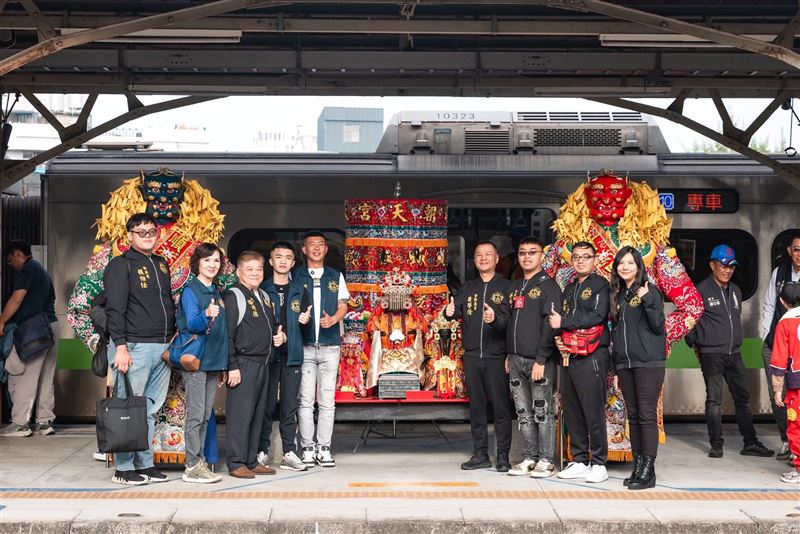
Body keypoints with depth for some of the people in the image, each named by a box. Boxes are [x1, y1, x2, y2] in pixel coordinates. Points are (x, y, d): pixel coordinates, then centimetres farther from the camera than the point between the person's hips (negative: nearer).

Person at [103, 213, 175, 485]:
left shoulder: (162, 264, 19)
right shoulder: (121, 265, -2)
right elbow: (114, 309, -10)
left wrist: (174, 337, 17)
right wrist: (120, 346, -17)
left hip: (163, 348, 6)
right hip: (134, 347, -6)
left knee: (149, 410, 9)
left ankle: (145, 464, 14)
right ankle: (123, 468, 3)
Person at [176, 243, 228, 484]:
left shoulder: (217, 292, 15)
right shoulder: (190, 290, -6)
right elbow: (192, 324, -18)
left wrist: (223, 366, 16)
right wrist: (206, 315, -40)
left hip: (213, 361, 7)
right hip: (195, 360, -7)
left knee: (205, 416, 9)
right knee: (195, 414, -7)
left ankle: (198, 462, 15)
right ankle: (193, 466, -4)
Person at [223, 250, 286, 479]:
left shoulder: (264, 297, 18)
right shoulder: (234, 296, -7)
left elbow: (273, 325, 32)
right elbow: (227, 334, -13)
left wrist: (279, 335, 9)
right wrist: (232, 366, -18)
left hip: (263, 363, 8)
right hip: (244, 363, -8)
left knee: (257, 415, 11)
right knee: (240, 414, -6)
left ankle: (252, 461, 18)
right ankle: (236, 463, -1)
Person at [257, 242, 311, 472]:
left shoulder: (299, 291, 13)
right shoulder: (262, 290, 3)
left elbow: (307, 319, 14)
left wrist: (306, 320, -9)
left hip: (292, 355, 3)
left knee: (290, 406, 4)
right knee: (267, 405, -1)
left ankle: (289, 453, 8)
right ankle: (262, 452, 8)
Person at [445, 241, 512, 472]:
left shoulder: (505, 287, 1)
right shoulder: (468, 288, 14)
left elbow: (511, 320, -10)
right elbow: (457, 311, 2)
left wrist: (495, 319, -30)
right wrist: (450, 312, -21)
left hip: (496, 356, -4)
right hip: (472, 356, 4)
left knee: (501, 407, -2)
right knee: (476, 407, 9)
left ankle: (503, 456, 5)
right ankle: (480, 454, 16)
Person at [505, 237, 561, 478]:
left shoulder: (548, 286, -5)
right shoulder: (514, 287, 17)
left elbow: (550, 325, -12)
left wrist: (541, 359, -18)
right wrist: (508, 355, 14)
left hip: (539, 360, -7)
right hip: (516, 360, 7)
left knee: (543, 411, -2)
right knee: (524, 412, 10)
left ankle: (546, 460, 5)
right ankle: (529, 457, 17)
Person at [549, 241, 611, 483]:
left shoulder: (600, 285, -1)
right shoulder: (569, 288, 20)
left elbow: (597, 316, -14)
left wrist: (564, 322, -12)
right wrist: (558, 339, 3)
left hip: (592, 356, -7)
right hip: (568, 356, 7)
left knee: (594, 411, -6)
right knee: (571, 411, 8)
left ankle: (599, 463, 2)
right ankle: (579, 461, 17)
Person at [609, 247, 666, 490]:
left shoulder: (650, 291, -3)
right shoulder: (618, 294, 16)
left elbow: (658, 325, -10)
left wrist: (647, 300, -22)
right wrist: (615, 365, 17)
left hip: (648, 362, -6)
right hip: (624, 363, 6)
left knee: (647, 414, -7)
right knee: (633, 415, 9)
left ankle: (648, 470, -6)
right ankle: (638, 466, 15)